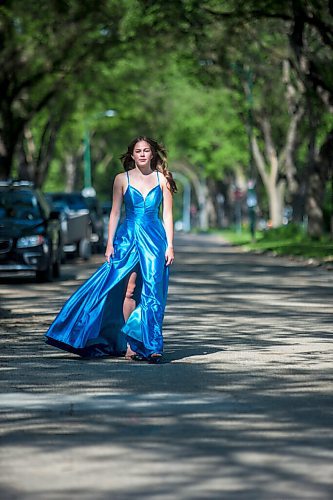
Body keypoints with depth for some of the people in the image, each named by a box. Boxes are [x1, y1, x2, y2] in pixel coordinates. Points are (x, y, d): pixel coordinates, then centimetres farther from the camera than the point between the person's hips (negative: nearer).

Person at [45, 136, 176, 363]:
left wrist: (170, 245, -2)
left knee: (152, 292, -5)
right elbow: (115, 213, 6)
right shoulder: (122, 179, 6)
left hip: (155, 238, 0)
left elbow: (167, 215, 5)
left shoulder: (162, 179, 5)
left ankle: (151, 346, -1)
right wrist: (110, 244, 0)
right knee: (129, 290, -5)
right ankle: (128, 345, 1)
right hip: (128, 237, 0)